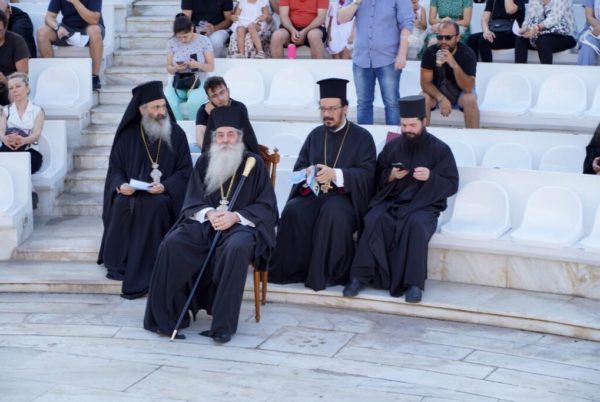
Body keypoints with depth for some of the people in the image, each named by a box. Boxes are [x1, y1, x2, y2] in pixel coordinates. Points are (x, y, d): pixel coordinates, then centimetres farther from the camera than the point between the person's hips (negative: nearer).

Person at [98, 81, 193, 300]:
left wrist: (165, 186, -18)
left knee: (153, 206, -34)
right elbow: (115, 167, 7)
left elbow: (185, 169, -1)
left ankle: (143, 271, -30)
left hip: (164, 194, -1)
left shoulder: (176, 134, 1)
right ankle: (119, 263, -18)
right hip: (131, 191, 2)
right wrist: (120, 185, -15)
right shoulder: (128, 135, 4)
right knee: (122, 205, -32)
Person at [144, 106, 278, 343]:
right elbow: (192, 201, 9)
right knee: (172, 243, -27)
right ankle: (169, 315, -21)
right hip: (205, 222, 3)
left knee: (237, 248, -38)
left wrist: (235, 216, -16)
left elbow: (267, 207, 0)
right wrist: (209, 213, -13)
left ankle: (223, 324, -34)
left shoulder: (253, 163, 6)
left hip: (241, 224, -3)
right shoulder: (204, 162, 14)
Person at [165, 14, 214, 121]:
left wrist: (198, 65, -22)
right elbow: (169, 68, 6)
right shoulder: (172, 43, 2)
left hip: (198, 83, -2)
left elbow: (211, 67, -1)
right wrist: (176, 68, -19)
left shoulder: (203, 41, -3)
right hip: (178, 83, 2)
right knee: (167, 103, -30)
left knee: (193, 102, -35)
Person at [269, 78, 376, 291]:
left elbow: (367, 174, -8)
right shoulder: (315, 135, 16)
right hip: (313, 194, 4)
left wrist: (335, 174, -23)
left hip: (345, 197, -4)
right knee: (293, 211, -29)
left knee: (333, 212, -38)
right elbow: (299, 167, 12)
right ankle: (294, 270, -20)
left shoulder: (362, 137, 3)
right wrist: (309, 173, -14)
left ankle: (327, 273, -26)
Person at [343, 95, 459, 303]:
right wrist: (391, 176, -8)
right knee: (374, 220, -31)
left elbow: (451, 184, 0)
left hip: (423, 206, -2)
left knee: (416, 224, -37)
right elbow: (377, 180, 14)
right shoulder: (391, 147, 11)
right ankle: (360, 276, -28)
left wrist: (430, 177, -18)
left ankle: (414, 283, -34)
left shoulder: (440, 149, 2)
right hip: (391, 201, 3)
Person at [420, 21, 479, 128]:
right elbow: (425, 83, -17)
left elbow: (468, 88, -29)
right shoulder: (430, 52, -18)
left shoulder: (467, 54, -21)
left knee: (470, 100, -32)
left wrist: (454, 65, -43)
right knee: (423, 99, -29)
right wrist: (441, 98, -34)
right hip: (436, 91, 1)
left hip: (461, 92, -1)